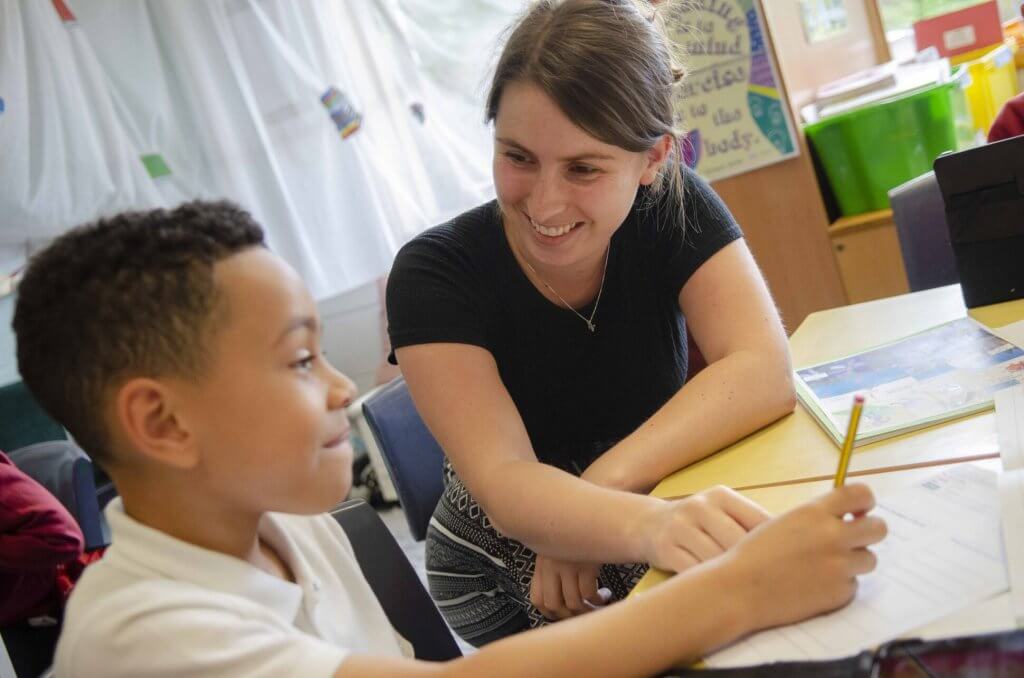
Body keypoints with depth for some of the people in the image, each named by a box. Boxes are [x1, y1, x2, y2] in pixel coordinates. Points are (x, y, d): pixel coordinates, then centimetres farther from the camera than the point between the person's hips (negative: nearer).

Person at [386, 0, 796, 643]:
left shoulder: (675, 209, -13)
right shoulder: (434, 274, -22)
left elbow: (764, 372, -24)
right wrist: (645, 522, -53)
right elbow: (503, 483, -32)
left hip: (656, 555, 4)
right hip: (508, 586, -4)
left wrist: (599, 487, -35)